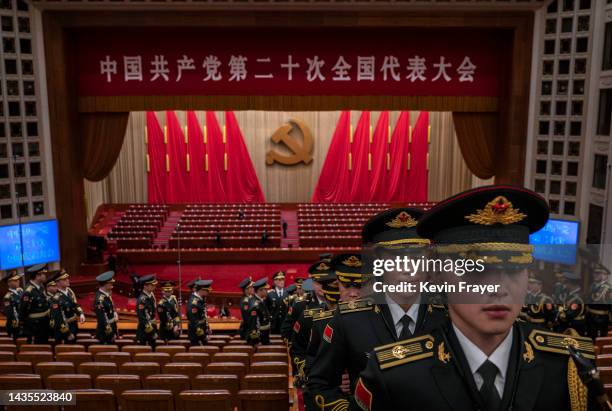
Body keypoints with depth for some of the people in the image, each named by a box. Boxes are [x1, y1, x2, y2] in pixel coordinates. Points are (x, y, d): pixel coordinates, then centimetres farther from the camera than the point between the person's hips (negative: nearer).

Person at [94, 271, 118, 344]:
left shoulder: (107, 295, 4)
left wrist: (115, 314, 3)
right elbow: (102, 319, -22)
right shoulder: (100, 299, -23)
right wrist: (110, 334, -18)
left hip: (111, 331, 9)